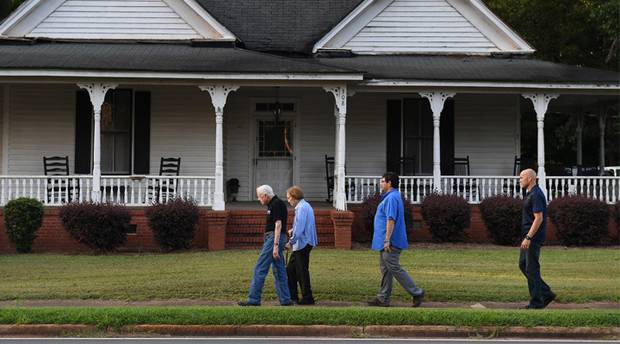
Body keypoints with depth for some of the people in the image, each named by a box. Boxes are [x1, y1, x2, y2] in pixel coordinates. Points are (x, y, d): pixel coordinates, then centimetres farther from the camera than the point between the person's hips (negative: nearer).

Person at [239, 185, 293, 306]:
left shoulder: (277, 204, -14)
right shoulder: (273, 204, 18)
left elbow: (278, 225, -20)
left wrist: (275, 245, -25)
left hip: (274, 238, -11)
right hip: (272, 238, 11)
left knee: (260, 269, -9)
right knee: (279, 270, 9)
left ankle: (254, 299, -8)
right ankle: (285, 299, 10)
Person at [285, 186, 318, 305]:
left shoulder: (302, 208, -17)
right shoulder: (305, 206, 16)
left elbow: (299, 228, -22)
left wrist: (291, 242, -18)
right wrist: (293, 230, 10)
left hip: (303, 244, -10)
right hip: (301, 244, 10)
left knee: (302, 271, -4)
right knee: (291, 269, 14)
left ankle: (307, 298, 1)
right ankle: (292, 295, 19)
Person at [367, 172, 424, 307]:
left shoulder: (391, 198, -17)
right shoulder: (392, 197, 18)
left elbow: (391, 220, -24)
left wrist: (387, 240, -27)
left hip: (390, 242, -11)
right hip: (385, 242, 11)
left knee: (394, 268, -8)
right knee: (385, 269, 10)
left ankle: (416, 293, -4)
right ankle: (383, 299, 12)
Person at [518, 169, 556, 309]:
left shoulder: (536, 195, -18)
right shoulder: (531, 194, 15)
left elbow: (539, 218, -23)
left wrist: (528, 238, -25)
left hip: (533, 237, -10)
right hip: (529, 236, 10)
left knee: (531, 268, -5)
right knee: (523, 264, 12)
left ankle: (536, 301, 2)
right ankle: (546, 293, 13)